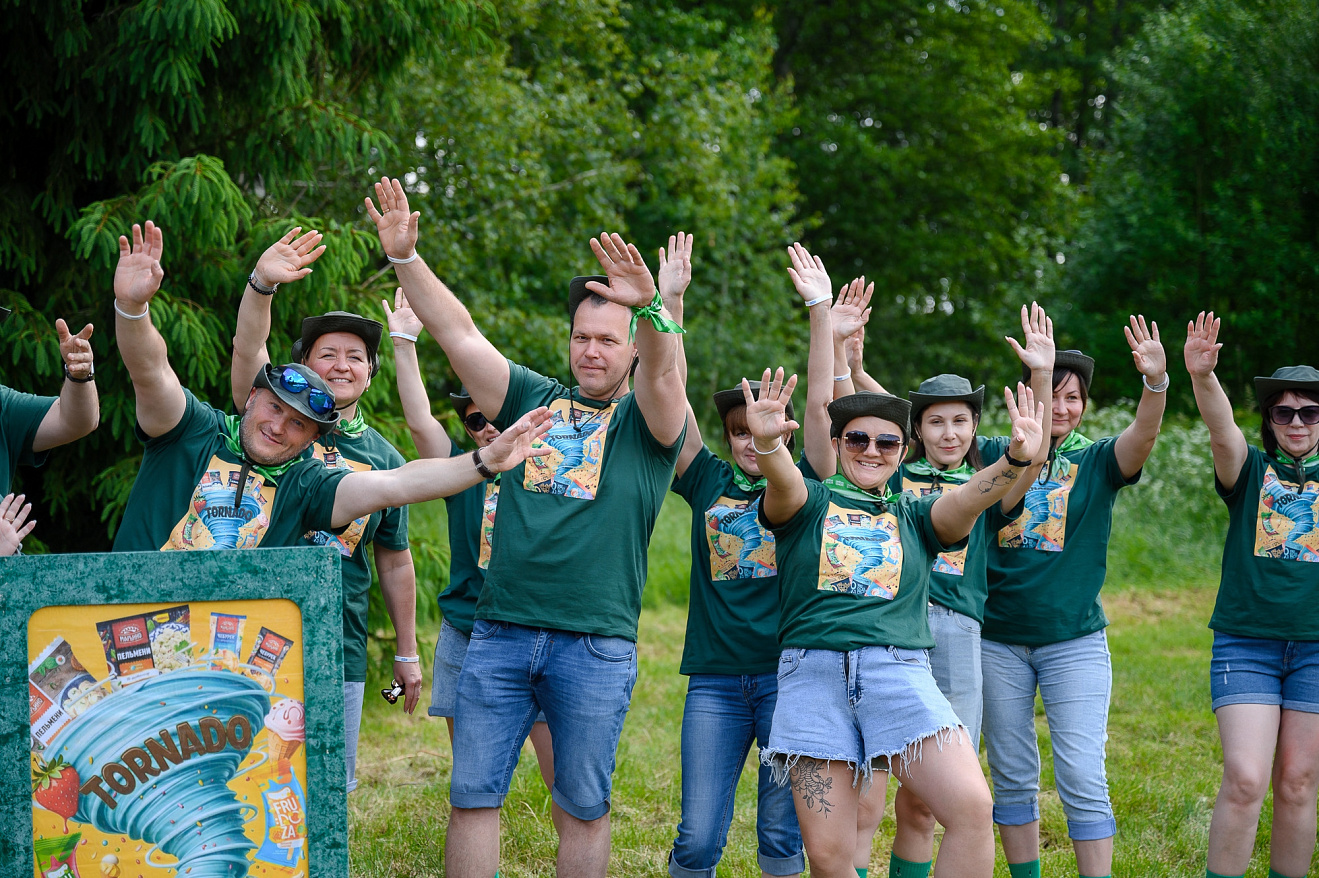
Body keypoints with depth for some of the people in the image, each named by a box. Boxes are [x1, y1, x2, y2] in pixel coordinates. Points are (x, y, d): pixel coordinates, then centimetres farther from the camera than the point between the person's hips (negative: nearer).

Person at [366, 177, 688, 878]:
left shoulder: (647, 421, 4)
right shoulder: (535, 401, 13)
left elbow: (663, 371, -18)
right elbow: (457, 331, 8)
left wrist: (652, 307, -39)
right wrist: (404, 256, -3)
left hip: (597, 647, -3)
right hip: (500, 632, 3)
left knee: (582, 807, 6)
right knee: (473, 794, 2)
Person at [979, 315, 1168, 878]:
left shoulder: (1096, 464, 0)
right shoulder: (994, 458, 4)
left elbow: (1144, 434, -18)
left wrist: (1157, 382, -40)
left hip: (1075, 641, -2)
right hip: (998, 641, 2)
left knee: (1083, 779, -8)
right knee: (1012, 779, 10)